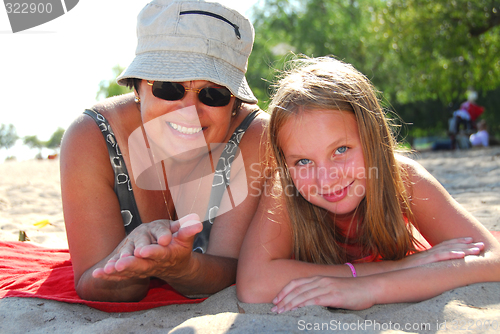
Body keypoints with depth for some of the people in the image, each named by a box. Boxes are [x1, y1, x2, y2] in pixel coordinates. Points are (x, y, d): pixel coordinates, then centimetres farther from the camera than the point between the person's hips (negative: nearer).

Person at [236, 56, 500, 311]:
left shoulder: (403, 177, -29)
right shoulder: (282, 186, -32)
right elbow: (252, 284, -48)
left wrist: (371, 288, -50)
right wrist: (395, 267, -44)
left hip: (401, 314, 0)